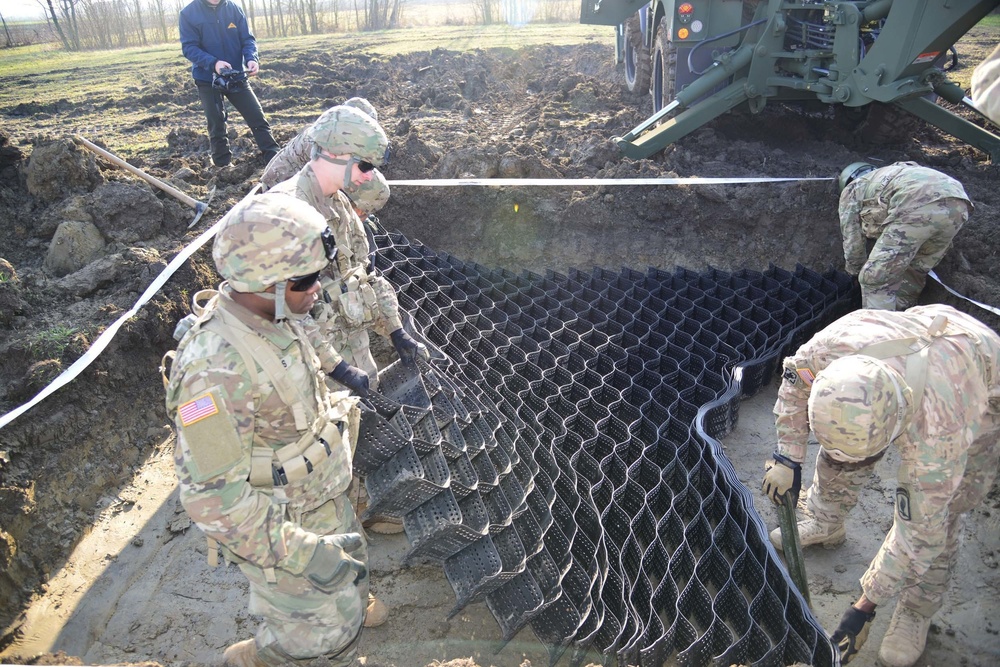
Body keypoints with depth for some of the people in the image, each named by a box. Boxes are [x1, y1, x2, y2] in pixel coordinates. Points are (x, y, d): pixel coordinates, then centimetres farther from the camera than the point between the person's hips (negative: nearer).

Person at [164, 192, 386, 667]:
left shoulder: (277, 315, -10)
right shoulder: (216, 368, -37)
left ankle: (351, 611, 62)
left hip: (320, 494, 8)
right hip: (275, 522, -7)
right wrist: (300, 553, -32)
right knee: (321, 626, 13)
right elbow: (211, 495, -33)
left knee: (349, 566, 31)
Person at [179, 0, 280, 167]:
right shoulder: (188, 13, -8)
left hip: (237, 76, 2)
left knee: (257, 118, -1)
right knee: (216, 126, 7)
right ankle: (223, 165, 21)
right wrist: (213, 63, -28)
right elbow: (189, 47, -11)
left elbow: (248, 39, -1)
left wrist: (251, 58, -22)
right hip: (208, 79, -1)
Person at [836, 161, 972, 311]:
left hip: (918, 205, -7)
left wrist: (856, 273, 41)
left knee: (875, 280, 0)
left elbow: (852, 241, 25)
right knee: (915, 273, 25)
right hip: (958, 203, 7)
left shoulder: (852, 189, 27)